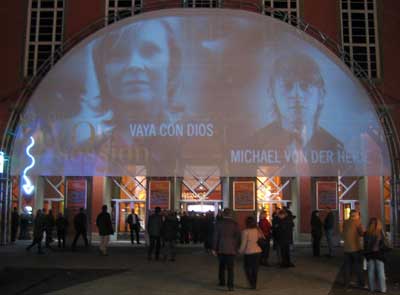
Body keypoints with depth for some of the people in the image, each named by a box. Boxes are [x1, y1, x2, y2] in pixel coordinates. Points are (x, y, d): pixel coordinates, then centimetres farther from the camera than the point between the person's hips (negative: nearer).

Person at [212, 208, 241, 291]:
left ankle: (222, 281, 27)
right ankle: (230, 285, -5)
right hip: (231, 249, -1)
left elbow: (215, 236, -3)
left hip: (221, 248, 1)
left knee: (221, 265, 19)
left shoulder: (219, 223, -4)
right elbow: (238, 237, -2)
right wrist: (237, 247, 9)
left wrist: (214, 248, 3)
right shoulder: (235, 224, -5)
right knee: (230, 267, 1)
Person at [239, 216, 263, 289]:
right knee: (255, 269, 12)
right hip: (258, 251, 5)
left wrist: (240, 251, 4)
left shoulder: (245, 231, -13)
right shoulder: (257, 230, 2)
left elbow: (243, 243, -11)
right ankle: (254, 284, 16)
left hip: (249, 252, -5)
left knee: (247, 269, 8)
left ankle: (251, 284, -2)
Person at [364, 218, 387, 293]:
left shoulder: (367, 233, -2)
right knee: (381, 272, 3)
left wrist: (366, 254, 10)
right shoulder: (381, 232, -9)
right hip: (379, 254, -2)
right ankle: (382, 289, 5)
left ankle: (372, 288, 14)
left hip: (370, 254, 2)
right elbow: (383, 244, -9)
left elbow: (365, 245, 2)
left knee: (371, 271, 9)